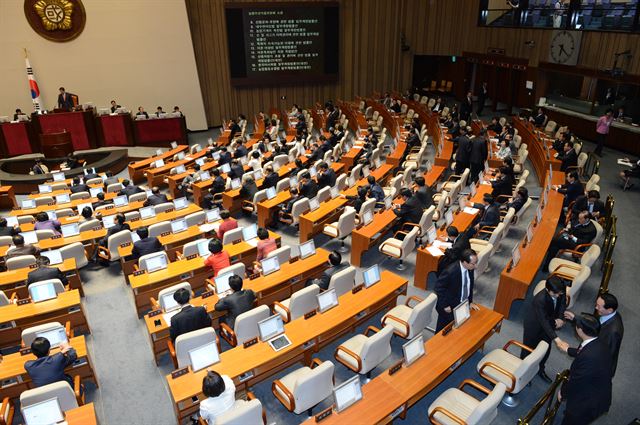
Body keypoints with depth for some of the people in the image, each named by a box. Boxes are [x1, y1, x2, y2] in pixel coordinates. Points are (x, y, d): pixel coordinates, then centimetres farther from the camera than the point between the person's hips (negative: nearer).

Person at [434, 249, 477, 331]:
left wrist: (470, 301, 5)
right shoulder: (450, 272, -31)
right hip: (450, 308, -6)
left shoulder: (470, 268, -10)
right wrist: (445, 306, -18)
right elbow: (438, 289, -21)